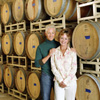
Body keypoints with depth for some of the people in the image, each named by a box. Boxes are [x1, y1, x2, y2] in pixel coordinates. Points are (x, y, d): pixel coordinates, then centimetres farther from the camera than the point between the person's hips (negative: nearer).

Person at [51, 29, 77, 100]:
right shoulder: (54, 52, 4)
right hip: (58, 82, 0)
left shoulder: (72, 52, 0)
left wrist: (65, 81, -9)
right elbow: (53, 68, 0)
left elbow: (74, 69, -3)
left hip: (71, 82, 0)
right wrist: (60, 80, -9)